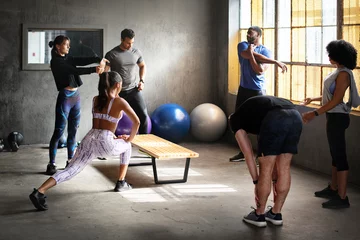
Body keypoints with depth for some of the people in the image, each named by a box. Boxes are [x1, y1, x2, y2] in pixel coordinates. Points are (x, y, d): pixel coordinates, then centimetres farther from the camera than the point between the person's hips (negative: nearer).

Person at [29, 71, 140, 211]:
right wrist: (130, 138, 14)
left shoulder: (95, 100, 18)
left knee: (70, 170, -3)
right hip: (105, 142, -4)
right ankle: (121, 183, 30)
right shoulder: (119, 101, 2)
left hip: (89, 139, 4)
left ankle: (39, 192, -24)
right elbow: (136, 122, -1)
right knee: (126, 146, 28)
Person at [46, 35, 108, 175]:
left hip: (76, 96, 8)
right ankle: (51, 164, -3)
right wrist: (94, 70, -29)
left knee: (73, 131, 10)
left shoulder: (67, 58, 15)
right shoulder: (56, 61, -10)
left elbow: (82, 61, -1)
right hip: (65, 97, -8)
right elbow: (74, 70, -22)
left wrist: (98, 60, -17)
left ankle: (70, 161, 17)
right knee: (59, 131, -6)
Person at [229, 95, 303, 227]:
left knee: (265, 169, 10)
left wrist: (256, 182, 24)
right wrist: (275, 180, 43)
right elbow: (272, 156, 42)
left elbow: (248, 154, 19)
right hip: (295, 117, 7)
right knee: (284, 168, 19)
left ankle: (259, 215, 25)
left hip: (275, 120, -6)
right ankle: (276, 213, 31)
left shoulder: (235, 119, 27)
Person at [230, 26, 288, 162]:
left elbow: (260, 70, -17)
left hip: (258, 91, -4)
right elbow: (252, 56, -13)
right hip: (243, 89, 5)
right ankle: (242, 152, 20)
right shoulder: (242, 45, 4)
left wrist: (250, 53, -20)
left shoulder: (265, 51, -4)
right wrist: (275, 62, -19)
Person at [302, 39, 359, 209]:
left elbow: (336, 100, -22)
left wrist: (314, 113, -22)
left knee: (340, 156, -7)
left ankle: (342, 198, -3)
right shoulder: (339, 72, 11)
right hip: (333, 117, 10)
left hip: (337, 118, -10)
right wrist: (314, 99, 24)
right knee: (335, 155, 18)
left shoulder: (343, 74, -18)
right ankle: (333, 189, 29)